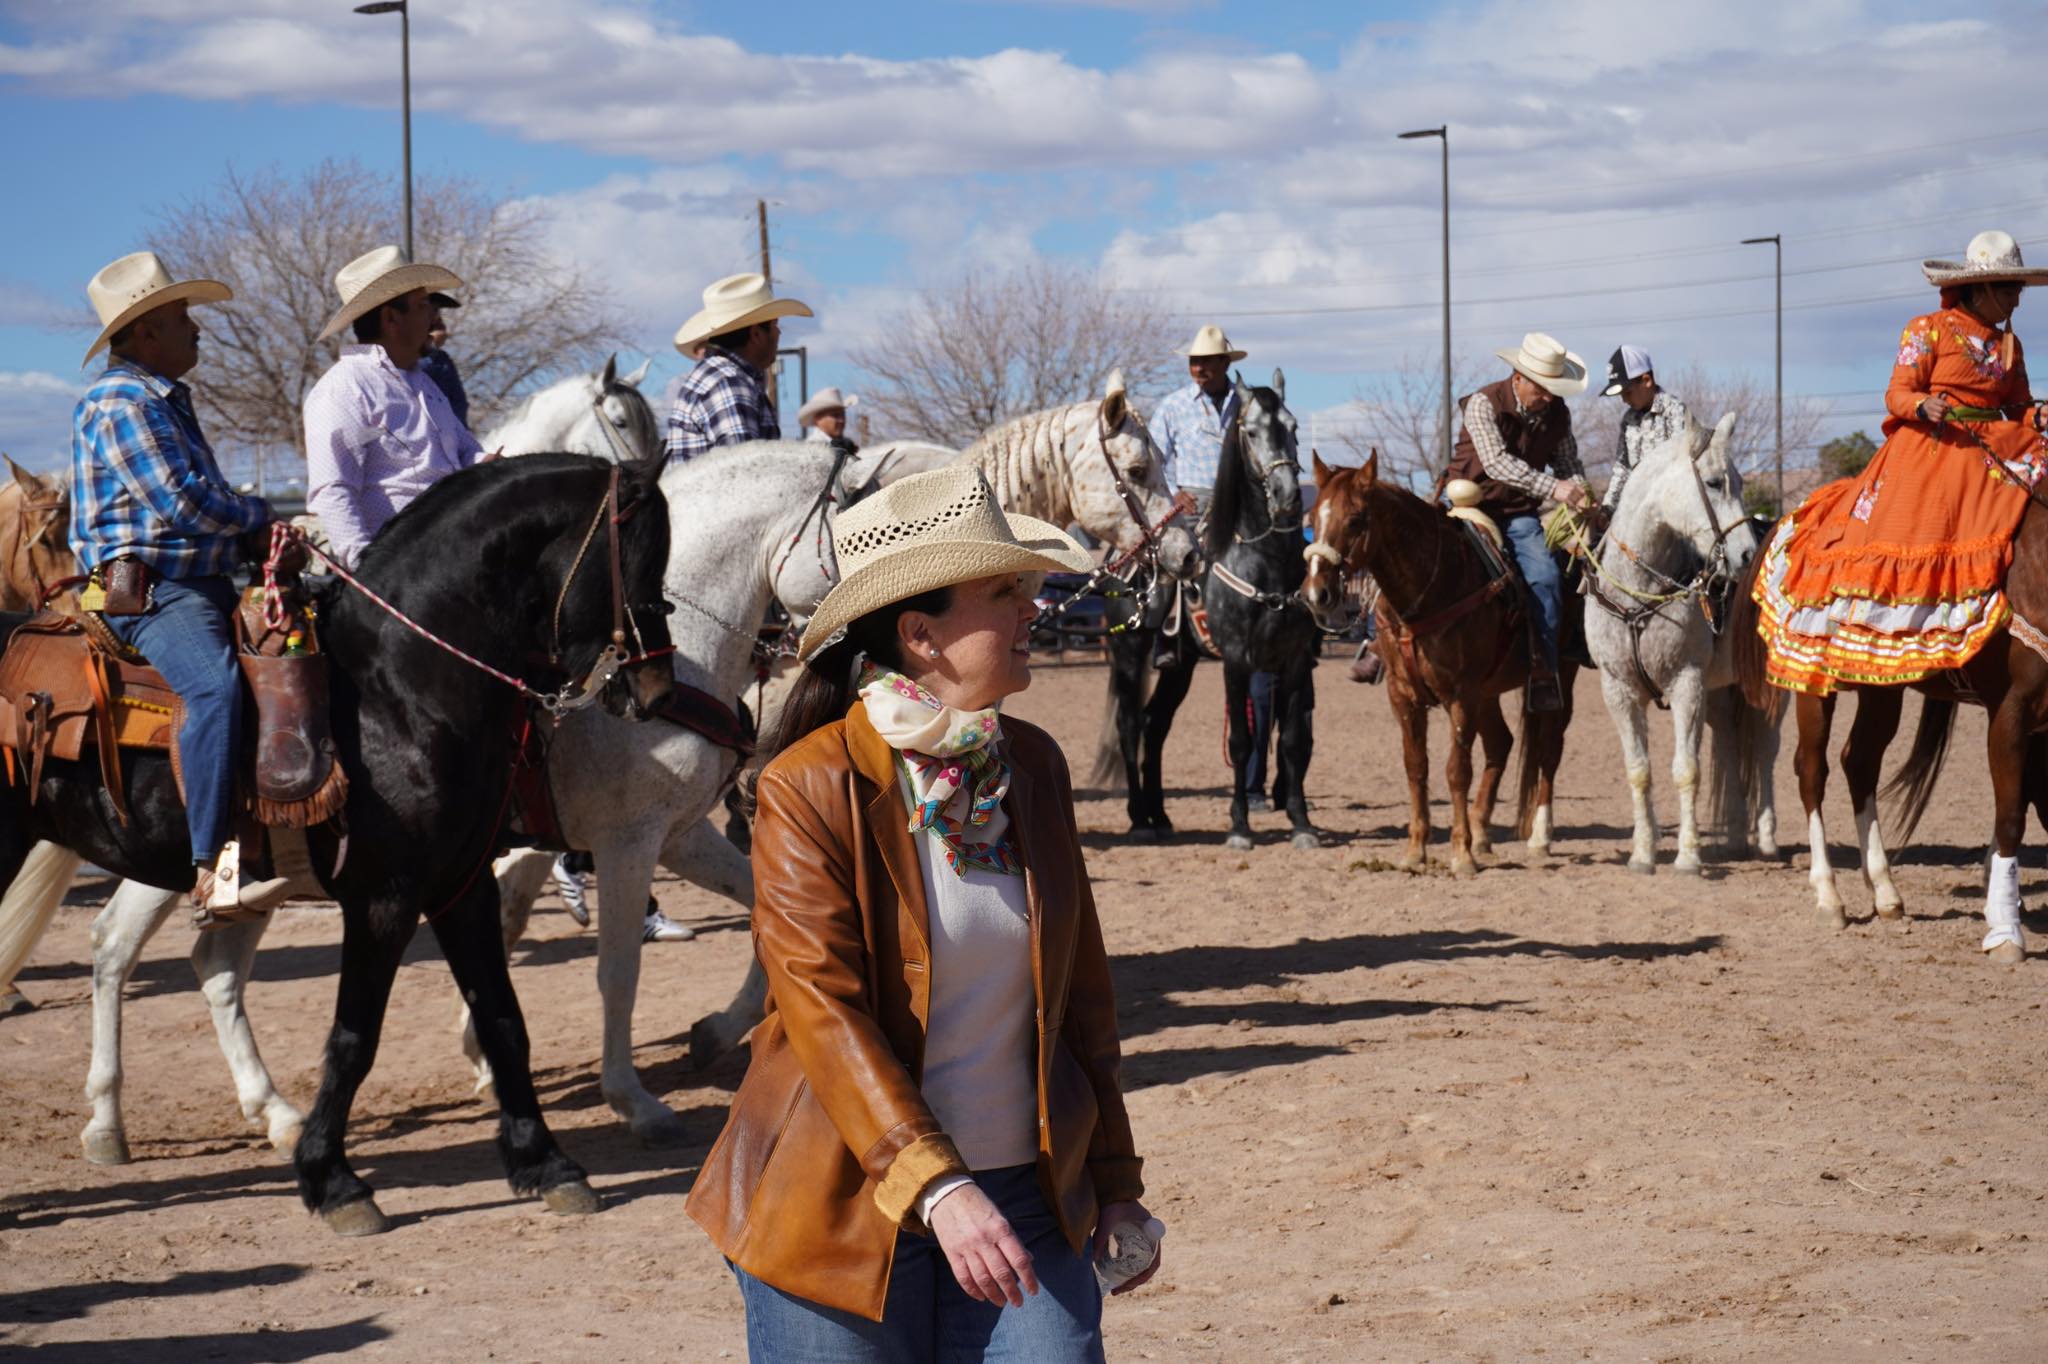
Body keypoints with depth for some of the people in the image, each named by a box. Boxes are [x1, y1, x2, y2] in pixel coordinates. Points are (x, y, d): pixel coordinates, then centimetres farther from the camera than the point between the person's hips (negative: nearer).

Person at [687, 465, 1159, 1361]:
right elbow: (824, 1011, -19)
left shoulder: (1034, 767, 6)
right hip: (849, 1209, -4)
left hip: (1027, 1191, 4)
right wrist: (935, 1187, -27)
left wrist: (1114, 1177, 13)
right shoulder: (810, 789, -11)